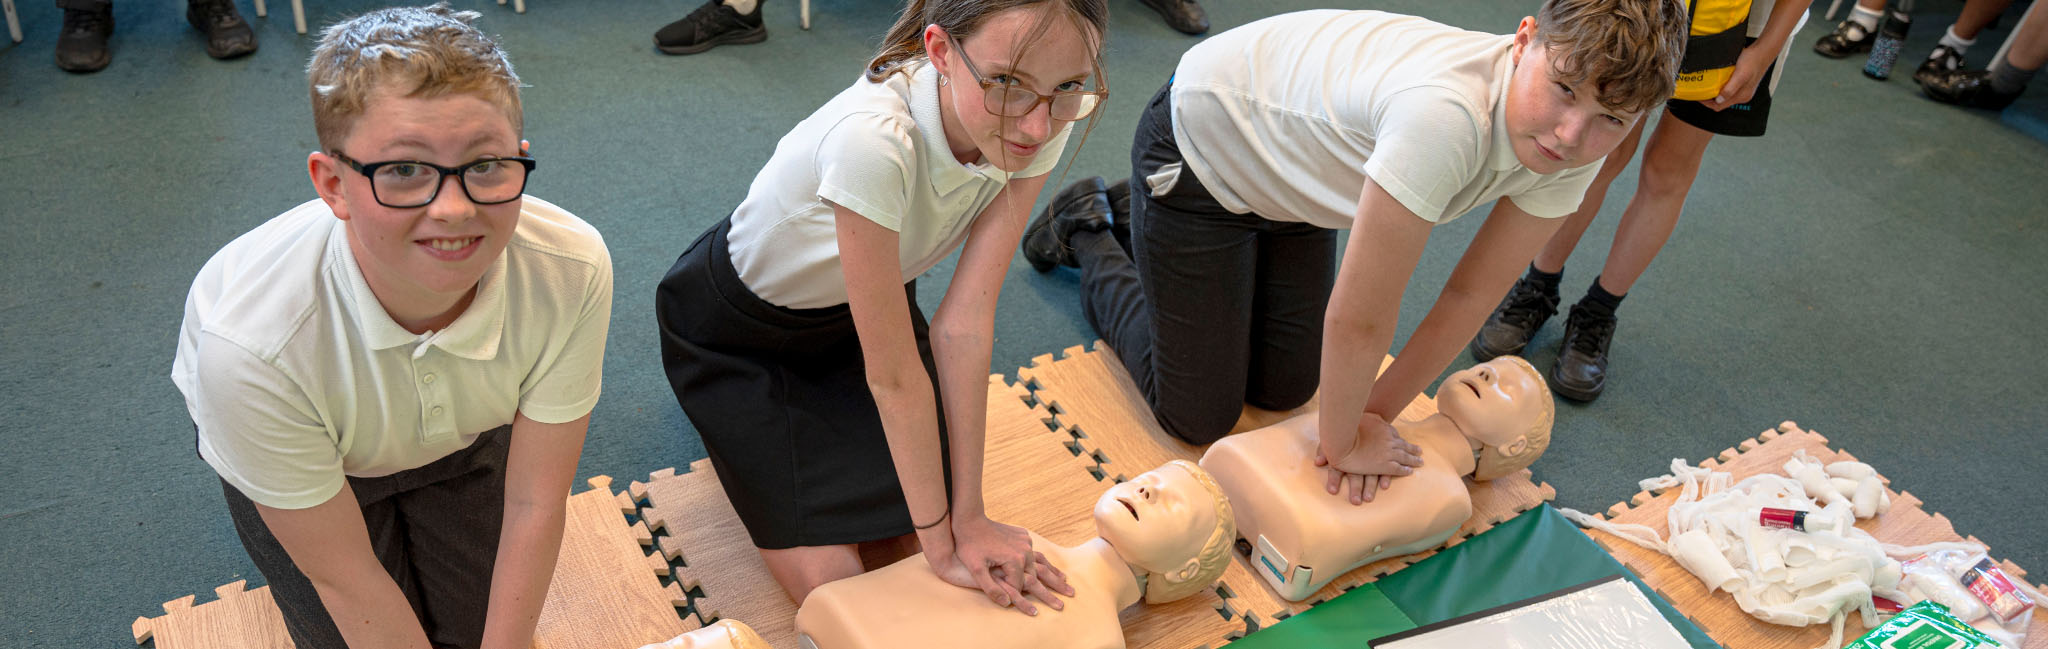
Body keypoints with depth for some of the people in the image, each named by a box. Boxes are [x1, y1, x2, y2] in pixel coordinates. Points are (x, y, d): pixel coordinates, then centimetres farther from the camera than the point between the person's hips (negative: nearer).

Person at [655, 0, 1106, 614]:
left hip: (858, 306, 5)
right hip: (736, 324, -5)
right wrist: (942, 543, -25)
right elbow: (892, 371, -34)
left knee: (910, 531, -1)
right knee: (829, 576, -7)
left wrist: (967, 517, -23)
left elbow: (965, 322, -24)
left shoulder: (1041, 127, -25)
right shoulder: (874, 140, -43)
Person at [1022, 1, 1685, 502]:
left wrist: (1373, 414, -12)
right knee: (1199, 416, 3)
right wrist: (1344, 443, -20)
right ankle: (1088, 229, 23)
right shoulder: (1446, 114, -45)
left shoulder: (1572, 154, -20)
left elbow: (1471, 294, -10)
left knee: (1286, 388, 16)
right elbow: (1356, 319, -36)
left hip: (1288, 171, 7)